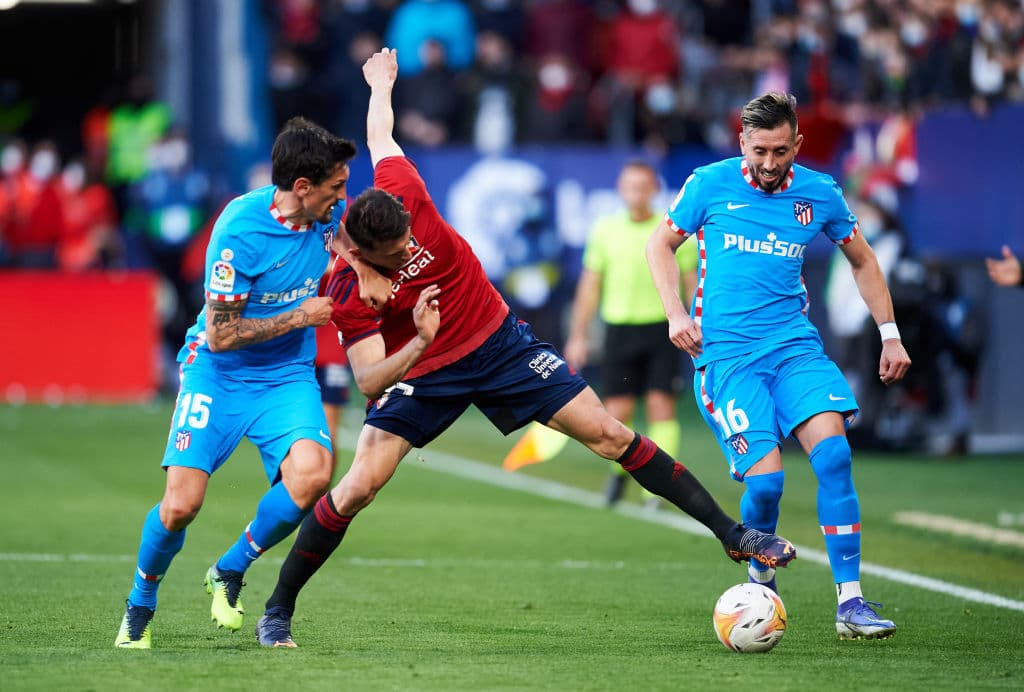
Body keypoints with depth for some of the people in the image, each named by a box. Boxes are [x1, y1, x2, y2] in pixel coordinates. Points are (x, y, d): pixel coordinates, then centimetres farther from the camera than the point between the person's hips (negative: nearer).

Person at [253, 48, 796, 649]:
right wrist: (418, 345, -47)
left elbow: (380, 138, -1)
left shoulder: (401, 194, -22)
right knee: (358, 487, -16)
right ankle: (277, 611, 4)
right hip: (420, 371, -3)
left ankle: (730, 532, 6)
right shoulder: (348, 294, -27)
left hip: (499, 339, 3)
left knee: (609, 434, -2)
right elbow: (370, 381, -28)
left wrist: (382, 84, 20)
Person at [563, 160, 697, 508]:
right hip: (619, 327, 2)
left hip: (662, 330, -2)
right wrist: (578, 336, 8)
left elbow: (692, 283, 4)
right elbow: (590, 285, 10)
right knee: (617, 412, 1)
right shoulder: (605, 230, 5)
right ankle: (620, 470, 27)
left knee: (661, 407, -10)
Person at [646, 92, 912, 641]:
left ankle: (850, 602, -19)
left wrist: (889, 334, 15)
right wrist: (675, 313, -2)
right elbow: (661, 244, 12)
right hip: (725, 353, -2)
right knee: (765, 478, -17)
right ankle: (760, 578, 14)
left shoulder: (819, 194, 5)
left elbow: (861, 260, 20)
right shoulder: (709, 184, -1)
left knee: (833, 451, -21)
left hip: (795, 345, 2)